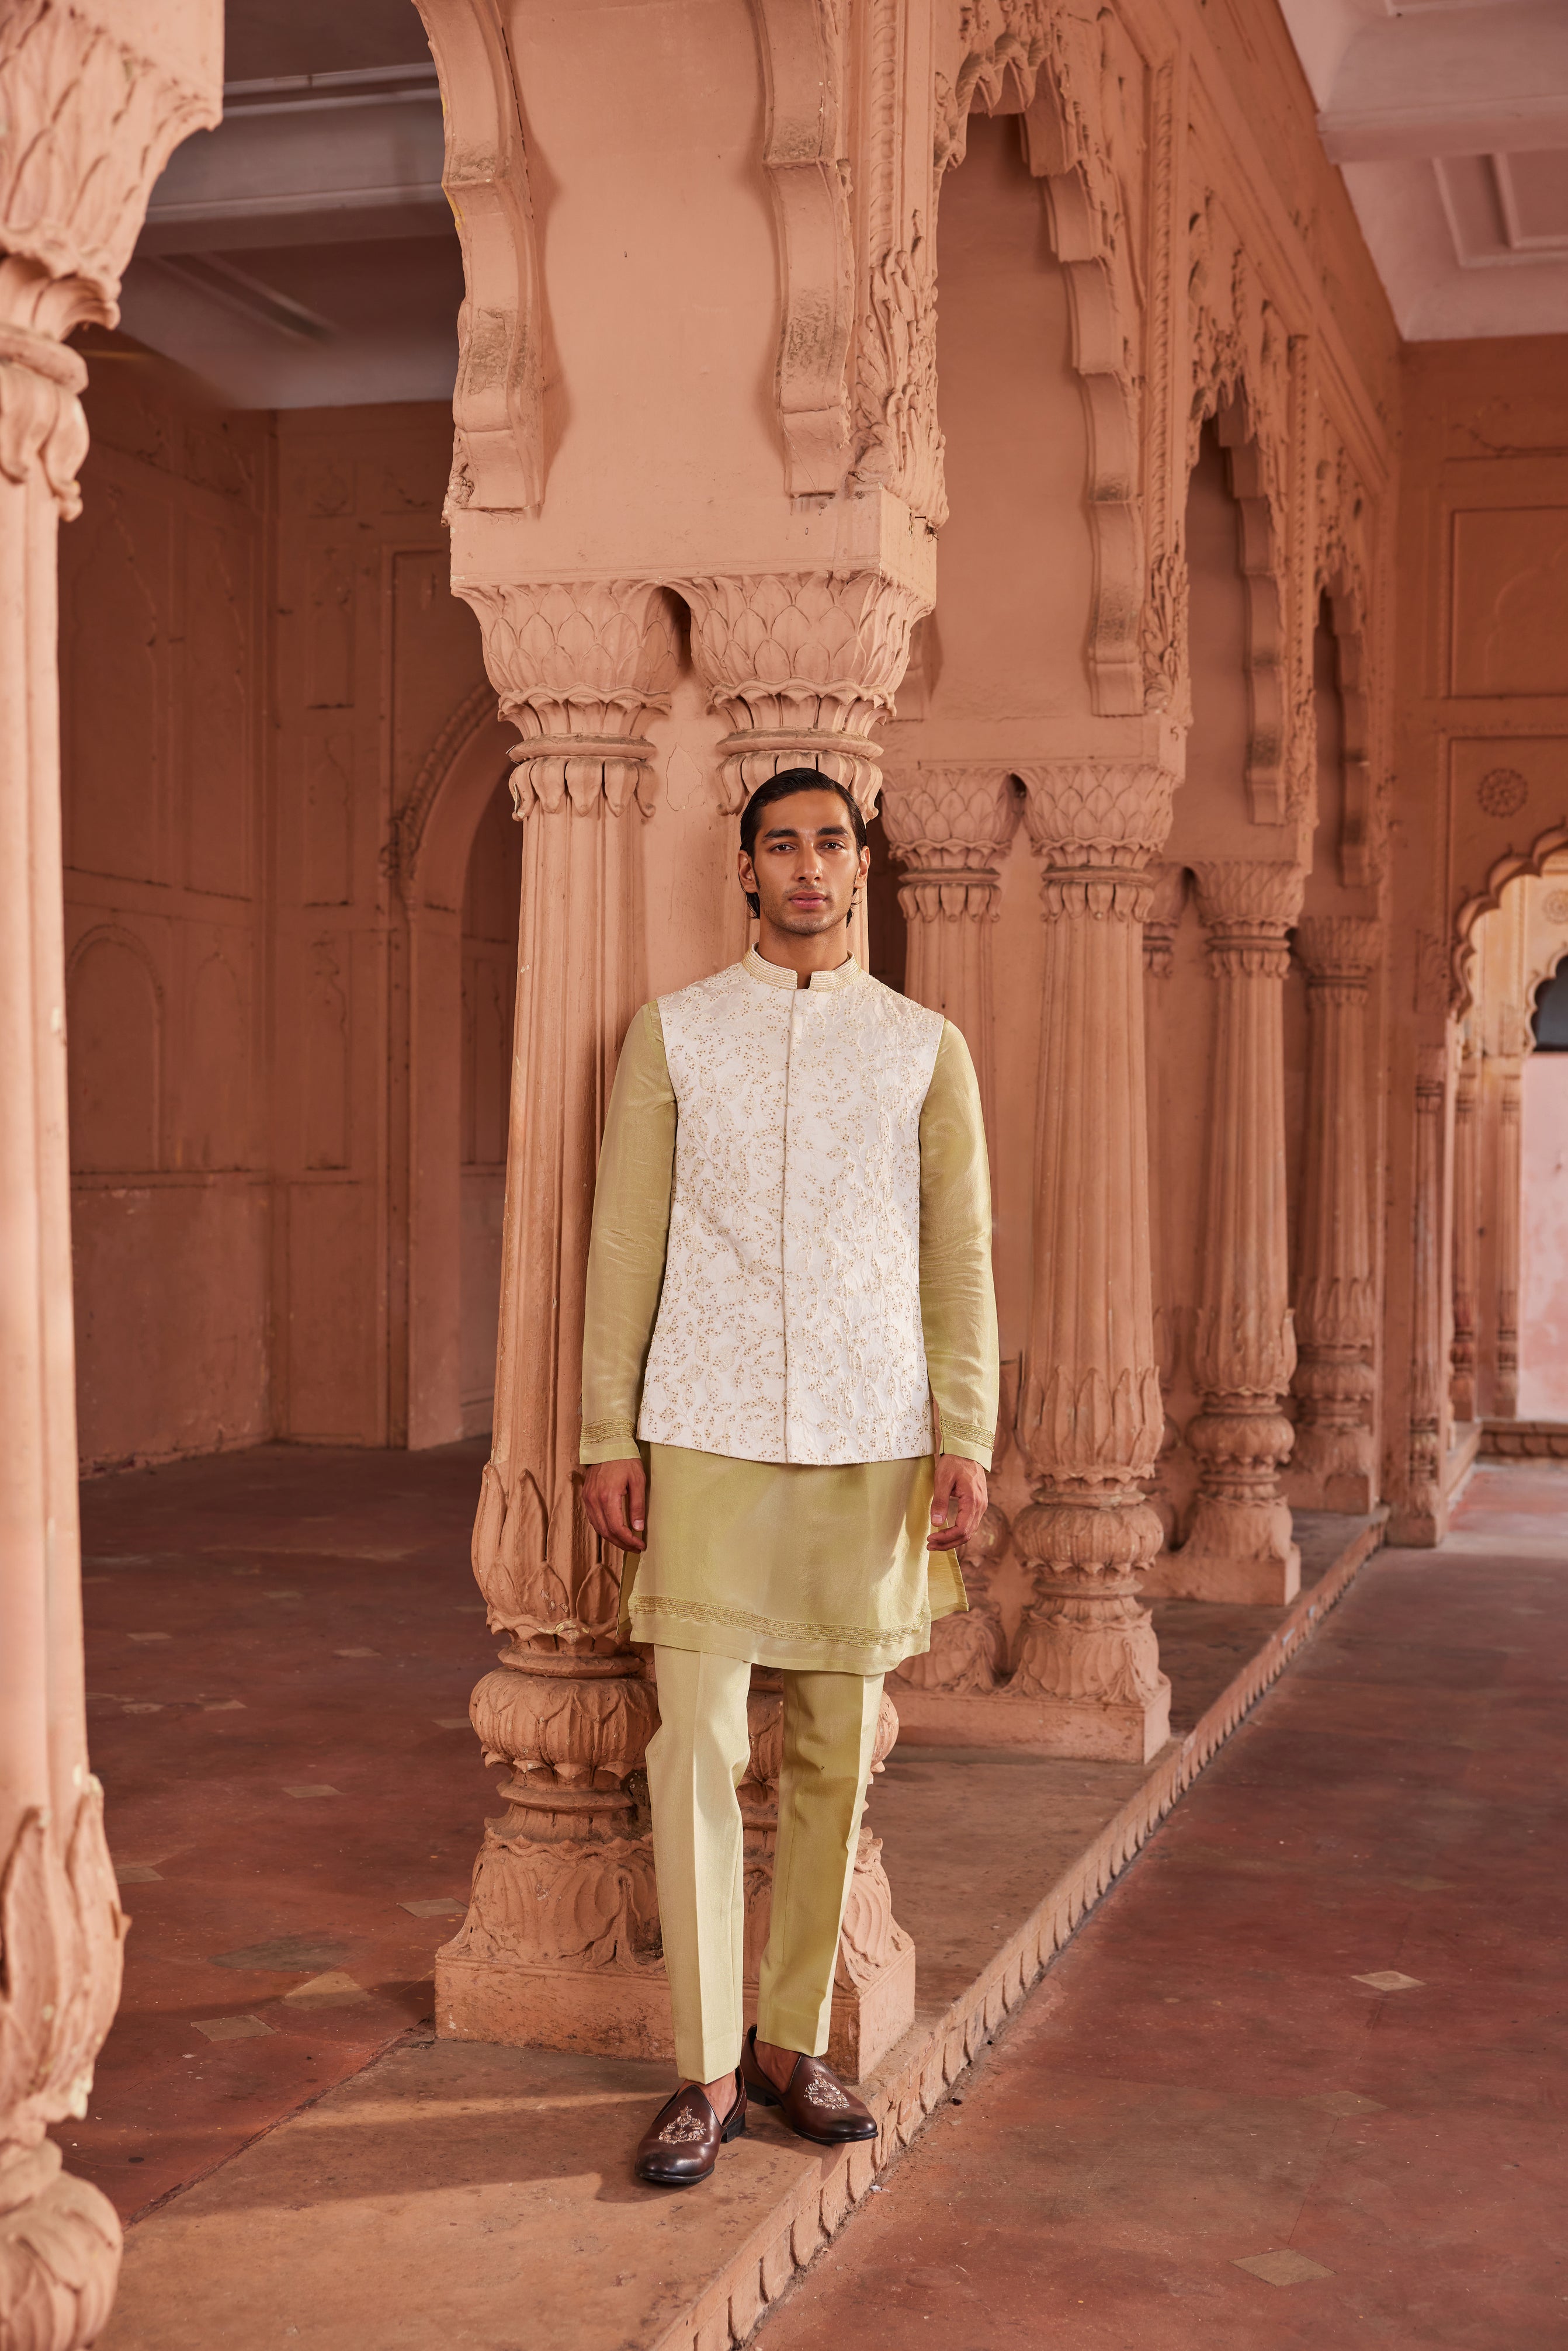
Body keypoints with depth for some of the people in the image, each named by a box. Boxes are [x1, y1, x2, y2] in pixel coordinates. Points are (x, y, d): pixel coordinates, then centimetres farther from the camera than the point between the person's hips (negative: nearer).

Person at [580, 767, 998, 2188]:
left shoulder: (926, 1048, 9)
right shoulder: (674, 1033, 7)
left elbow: (960, 1254, 7)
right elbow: (624, 1243, 5)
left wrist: (966, 1439, -2)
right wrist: (607, 1436, 0)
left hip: (872, 1440, 1)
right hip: (708, 1437, -1)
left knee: (837, 1754, 6)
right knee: (698, 1748, -5)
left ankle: (792, 2042, 20)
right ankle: (708, 2074, 5)